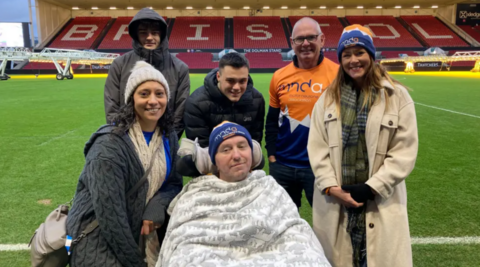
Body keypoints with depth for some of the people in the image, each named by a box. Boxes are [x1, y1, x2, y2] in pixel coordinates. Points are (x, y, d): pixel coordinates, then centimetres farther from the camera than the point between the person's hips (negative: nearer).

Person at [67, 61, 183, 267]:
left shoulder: (168, 137, -2)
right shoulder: (109, 146, -22)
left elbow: (174, 183, 3)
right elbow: (109, 215, -22)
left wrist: (156, 208, -18)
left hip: (136, 234, 6)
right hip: (97, 240, -5)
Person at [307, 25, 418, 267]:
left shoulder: (397, 96, 0)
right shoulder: (328, 97, 7)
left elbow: (404, 152, -4)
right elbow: (317, 147, 2)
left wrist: (371, 188, -12)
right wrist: (331, 187, -9)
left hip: (380, 201, -2)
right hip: (333, 200, 2)